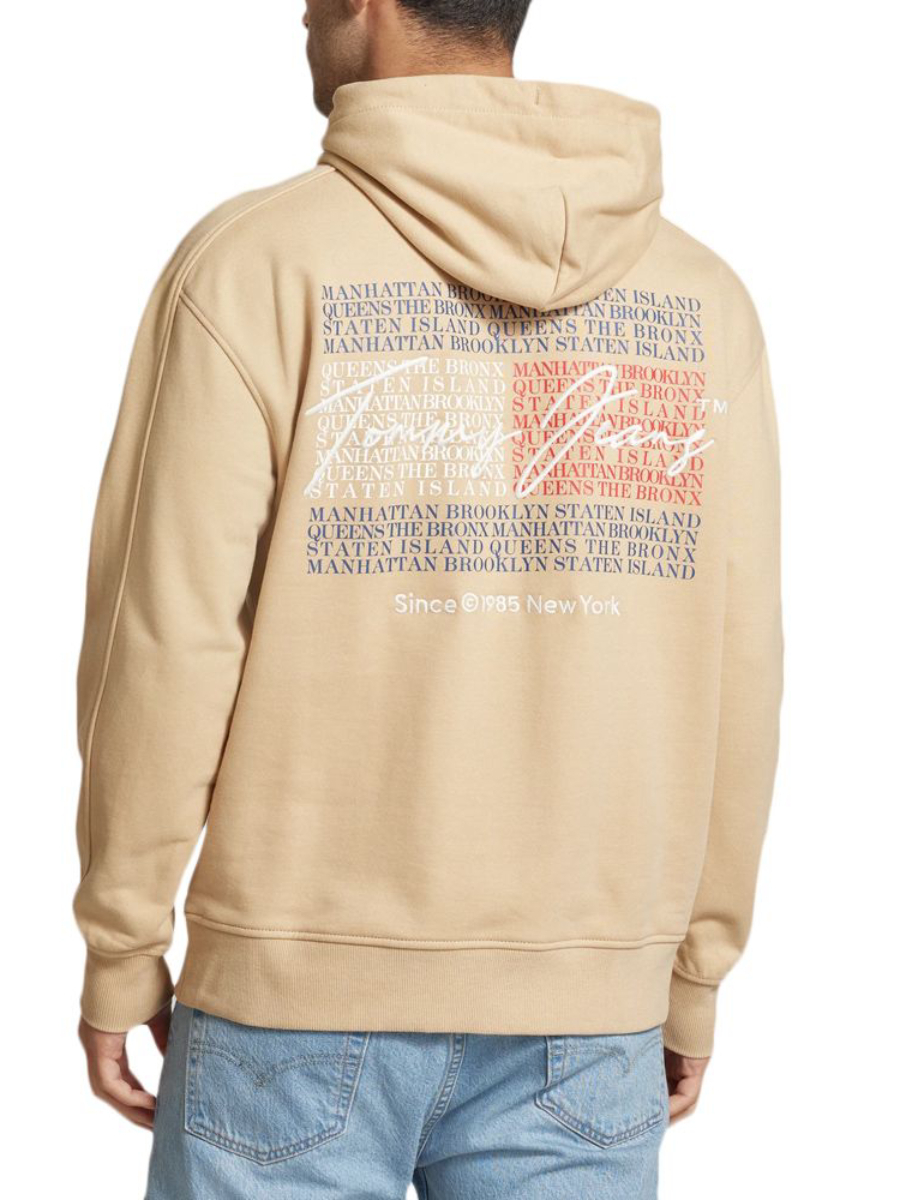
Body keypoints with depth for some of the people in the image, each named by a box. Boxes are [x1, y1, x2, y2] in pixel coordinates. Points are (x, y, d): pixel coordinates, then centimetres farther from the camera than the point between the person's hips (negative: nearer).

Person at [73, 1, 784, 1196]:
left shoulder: (252, 261, -11)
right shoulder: (699, 295, 0)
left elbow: (164, 640, -12)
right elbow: (728, 677, 1)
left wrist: (119, 957, 0)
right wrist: (693, 979, 12)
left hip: (304, 979, -3)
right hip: (574, 1006, 3)